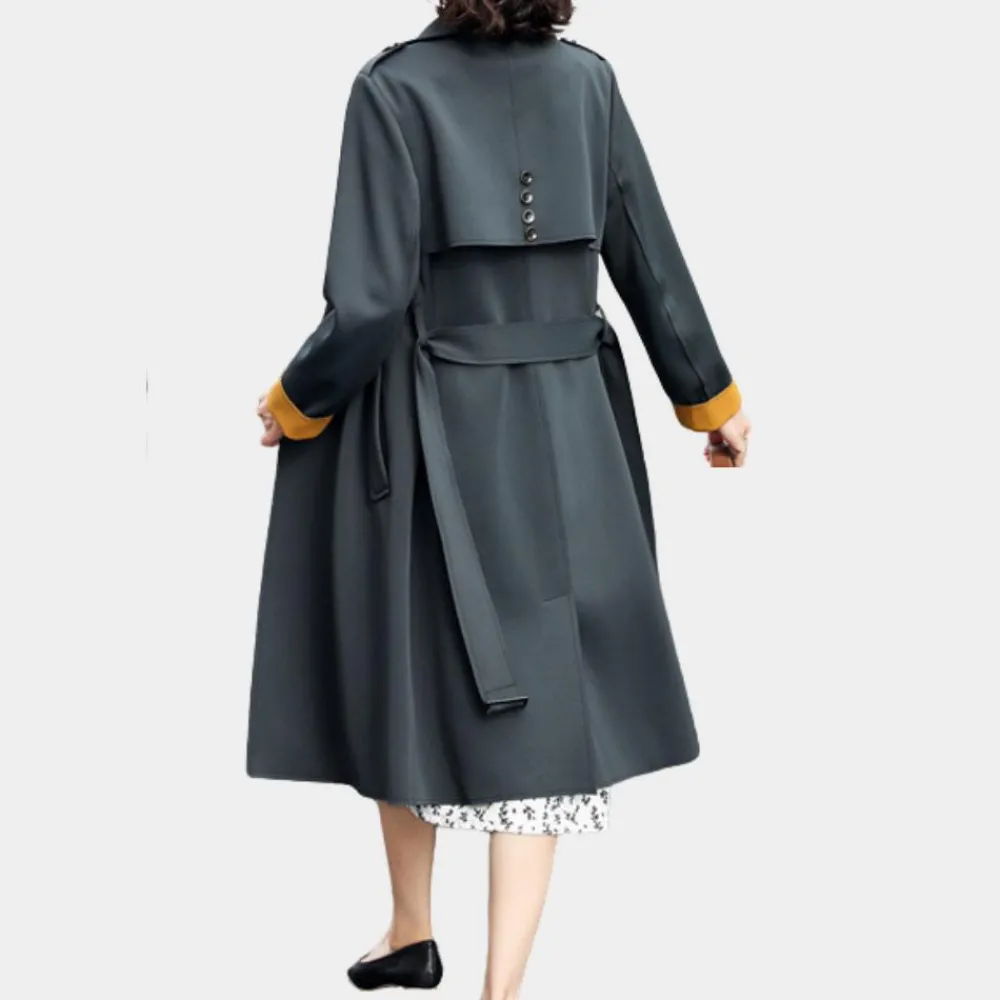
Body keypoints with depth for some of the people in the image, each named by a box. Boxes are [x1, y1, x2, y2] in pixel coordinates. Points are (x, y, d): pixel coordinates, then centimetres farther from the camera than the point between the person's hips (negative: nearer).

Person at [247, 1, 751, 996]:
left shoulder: (395, 86, -12)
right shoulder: (589, 80, -1)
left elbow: (370, 300, -16)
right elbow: (653, 264, 5)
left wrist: (296, 400, 1)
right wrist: (711, 396, 19)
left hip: (428, 428, -2)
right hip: (564, 428, 2)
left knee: (414, 673, 17)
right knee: (542, 695, 6)